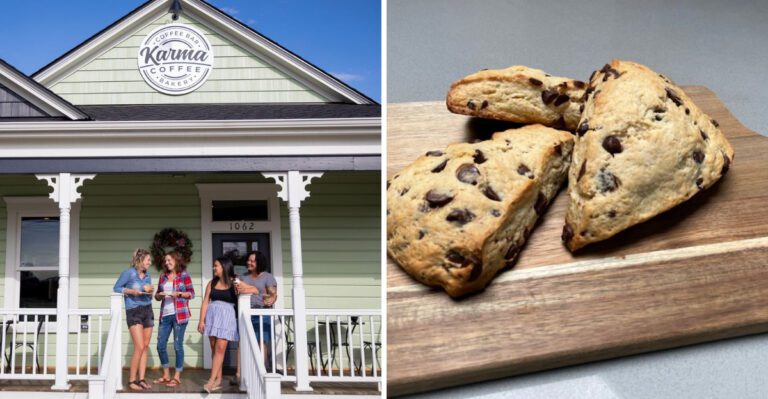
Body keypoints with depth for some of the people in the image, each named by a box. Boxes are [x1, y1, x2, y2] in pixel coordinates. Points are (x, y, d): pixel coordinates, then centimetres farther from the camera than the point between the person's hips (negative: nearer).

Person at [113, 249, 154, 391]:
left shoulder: (148, 275, 10)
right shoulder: (128, 273, -7)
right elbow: (116, 288, -3)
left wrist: (150, 292, -3)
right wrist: (131, 291, -16)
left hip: (147, 311, 6)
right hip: (133, 312, -6)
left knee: (145, 347, 4)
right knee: (139, 347, -13)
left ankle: (141, 379, 9)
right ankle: (132, 380, -3)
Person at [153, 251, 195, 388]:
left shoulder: (184, 275, -1)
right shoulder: (163, 276, 12)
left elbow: (192, 293, -2)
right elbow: (157, 295, 16)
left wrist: (179, 293, -17)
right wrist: (159, 295, -6)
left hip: (179, 314, -5)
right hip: (165, 315, 5)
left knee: (178, 345, -1)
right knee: (161, 345, 6)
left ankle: (177, 377, 8)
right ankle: (166, 375, 20)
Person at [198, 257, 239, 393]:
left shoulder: (234, 283, 1)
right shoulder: (212, 283, 10)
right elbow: (205, 302, 7)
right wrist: (201, 320, 1)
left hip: (227, 316, -4)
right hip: (212, 316, 4)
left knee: (220, 349, -10)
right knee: (214, 349, 4)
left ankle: (212, 380, -11)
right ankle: (218, 380, 10)